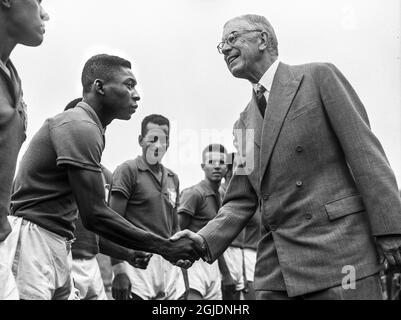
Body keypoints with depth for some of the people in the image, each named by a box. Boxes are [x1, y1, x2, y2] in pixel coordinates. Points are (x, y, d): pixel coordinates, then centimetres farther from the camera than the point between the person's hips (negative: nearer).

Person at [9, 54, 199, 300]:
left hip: (58, 242, 10)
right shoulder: (81, 127, -13)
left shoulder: (81, 125, 17)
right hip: (35, 239, -10)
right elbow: (95, 215, -18)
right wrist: (166, 248, -13)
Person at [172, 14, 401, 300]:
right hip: (276, 268, 5)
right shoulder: (245, 121, 19)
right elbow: (242, 200, 15)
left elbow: (364, 152, -4)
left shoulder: (319, 77, 3)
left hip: (338, 252, -5)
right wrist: (206, 240, -3)